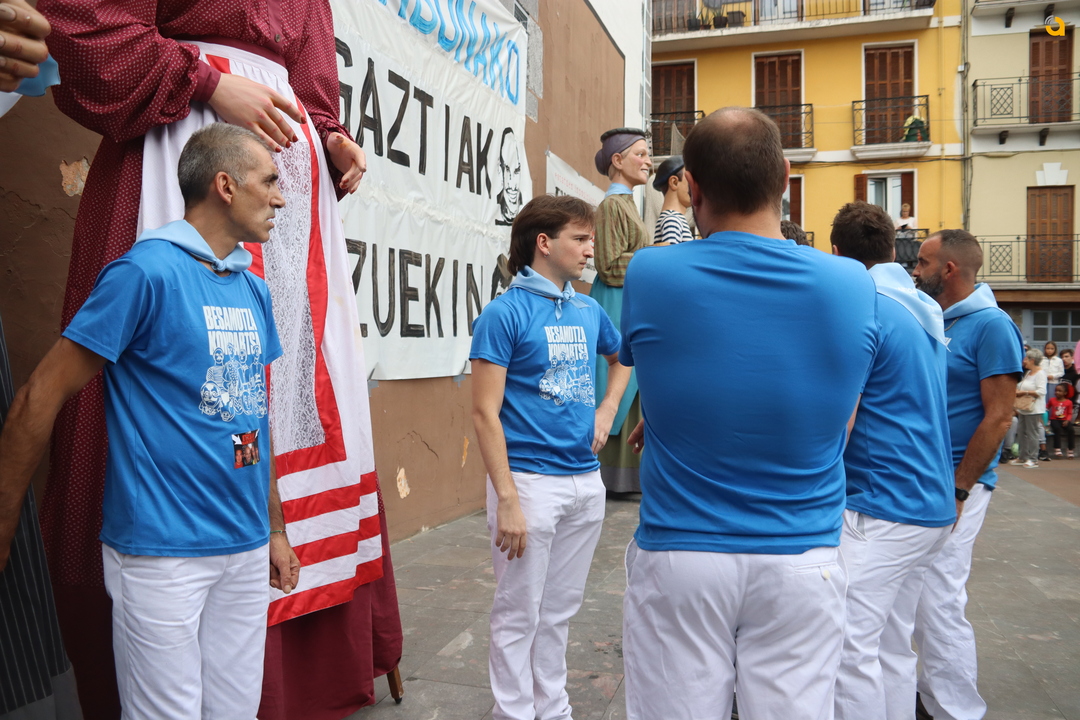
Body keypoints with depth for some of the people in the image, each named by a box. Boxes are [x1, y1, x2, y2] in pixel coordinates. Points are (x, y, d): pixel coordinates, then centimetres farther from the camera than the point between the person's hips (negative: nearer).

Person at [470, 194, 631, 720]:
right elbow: (485, 412, -15)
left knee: (559, 611, 18)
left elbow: (621, 360, 29)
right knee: (519, 615, 6)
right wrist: (507, 499, -19)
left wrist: (606, 412, 11)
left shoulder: (588, 311, 8)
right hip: (530, 479, -6)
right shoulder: (505, 313, -11)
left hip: (586, 481, 6)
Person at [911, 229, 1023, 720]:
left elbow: (998, 417, -15)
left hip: (955, 480, -8)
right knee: (915, 597, 14)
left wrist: (957, 491, -16)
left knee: (938, 603, -5)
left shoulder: (992, 326, -11)